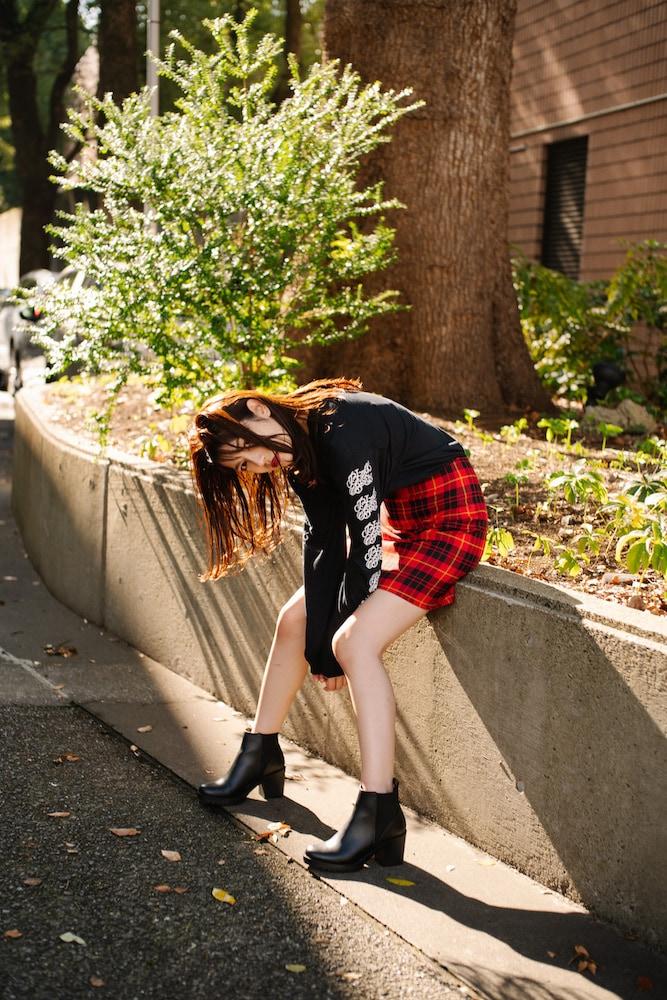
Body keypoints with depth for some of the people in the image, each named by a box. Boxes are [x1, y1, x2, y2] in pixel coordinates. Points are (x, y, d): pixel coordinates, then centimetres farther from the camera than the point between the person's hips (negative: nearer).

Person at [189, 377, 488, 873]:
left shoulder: (339, 432, -28)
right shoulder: (298, 453, -1)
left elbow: (366, 544, -25)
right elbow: (325, 544, -2)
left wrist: (340, 638, -16)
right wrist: (320, 646, -9)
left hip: (450, 517, -9)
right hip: (398, 524, 10)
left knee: (356, 642, -24)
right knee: (296, 619, 12)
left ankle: (379, 811, -24)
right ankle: (261, 754, 30)